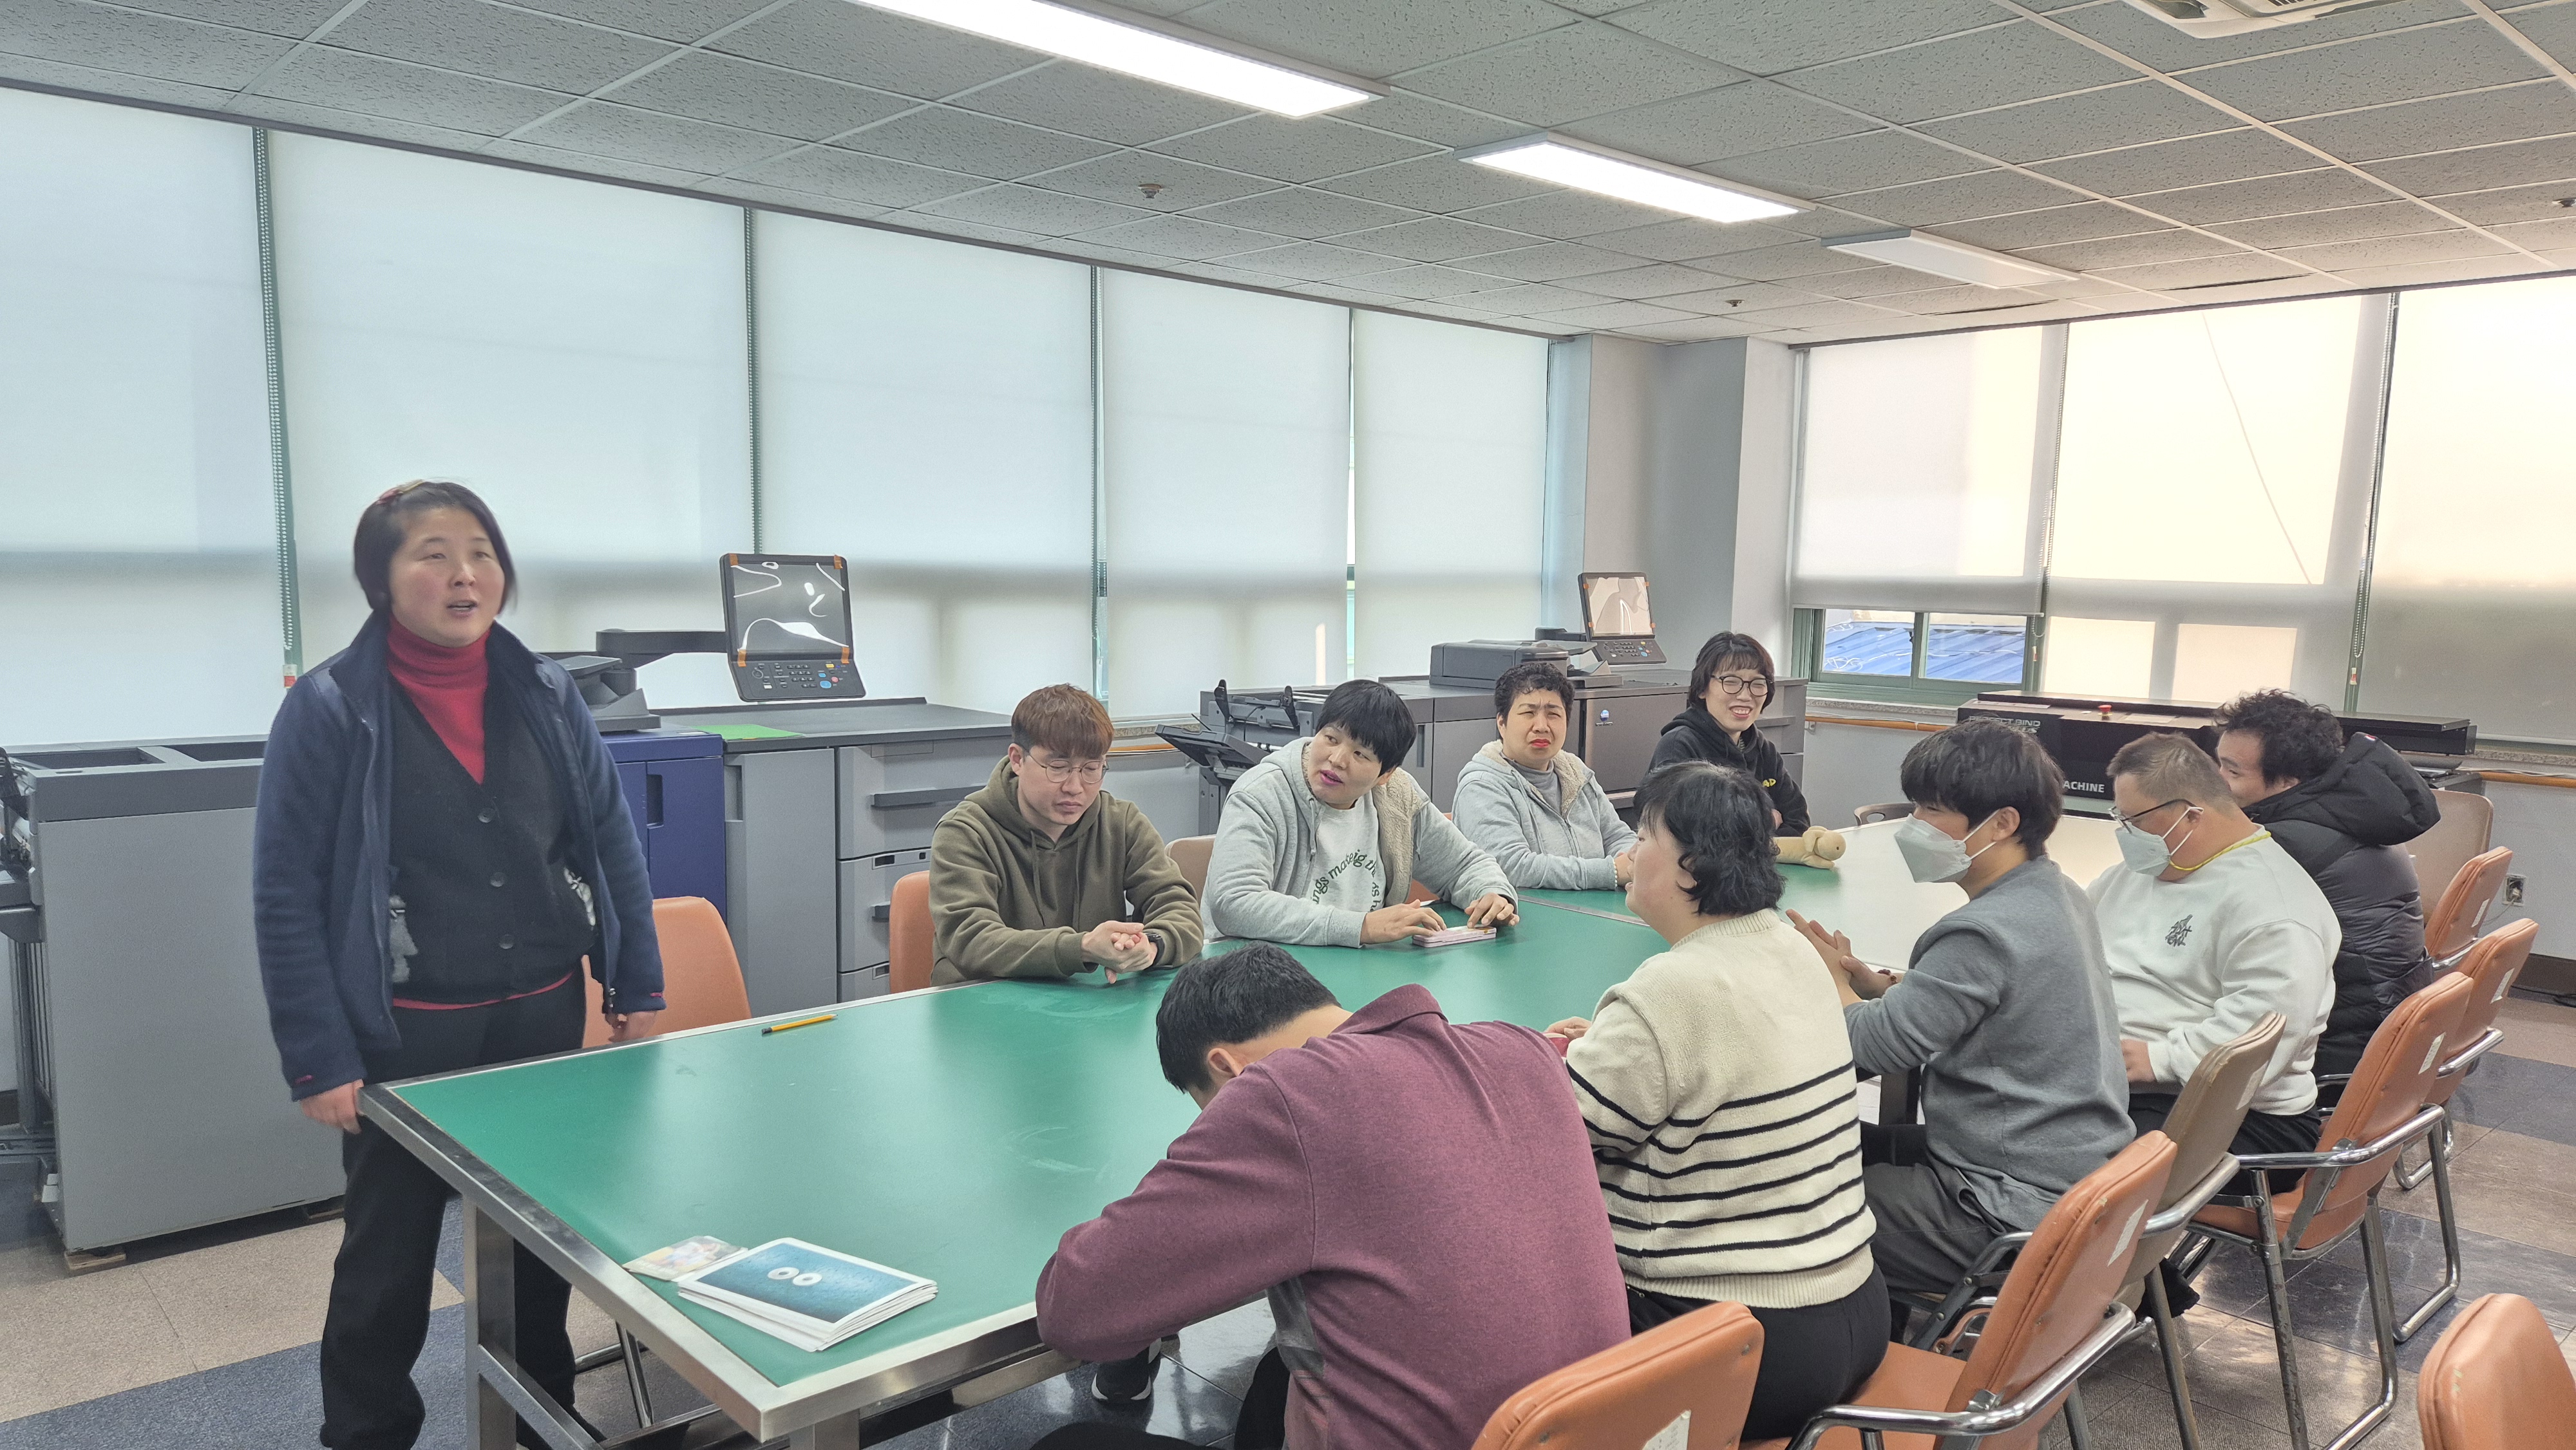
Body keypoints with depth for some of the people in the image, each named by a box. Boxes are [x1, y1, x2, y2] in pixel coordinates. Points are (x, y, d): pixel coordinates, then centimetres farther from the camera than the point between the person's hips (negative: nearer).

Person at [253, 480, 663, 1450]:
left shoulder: (544, 692, 1)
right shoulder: (329, 708, -11)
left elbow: (613, 842, 6)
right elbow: (285, 899, -10)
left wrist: (639, 987, 4)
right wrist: (319, 1063, -12)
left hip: (545, 1019, 4)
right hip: (405, 1040, -4)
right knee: (389, 1261, 13)